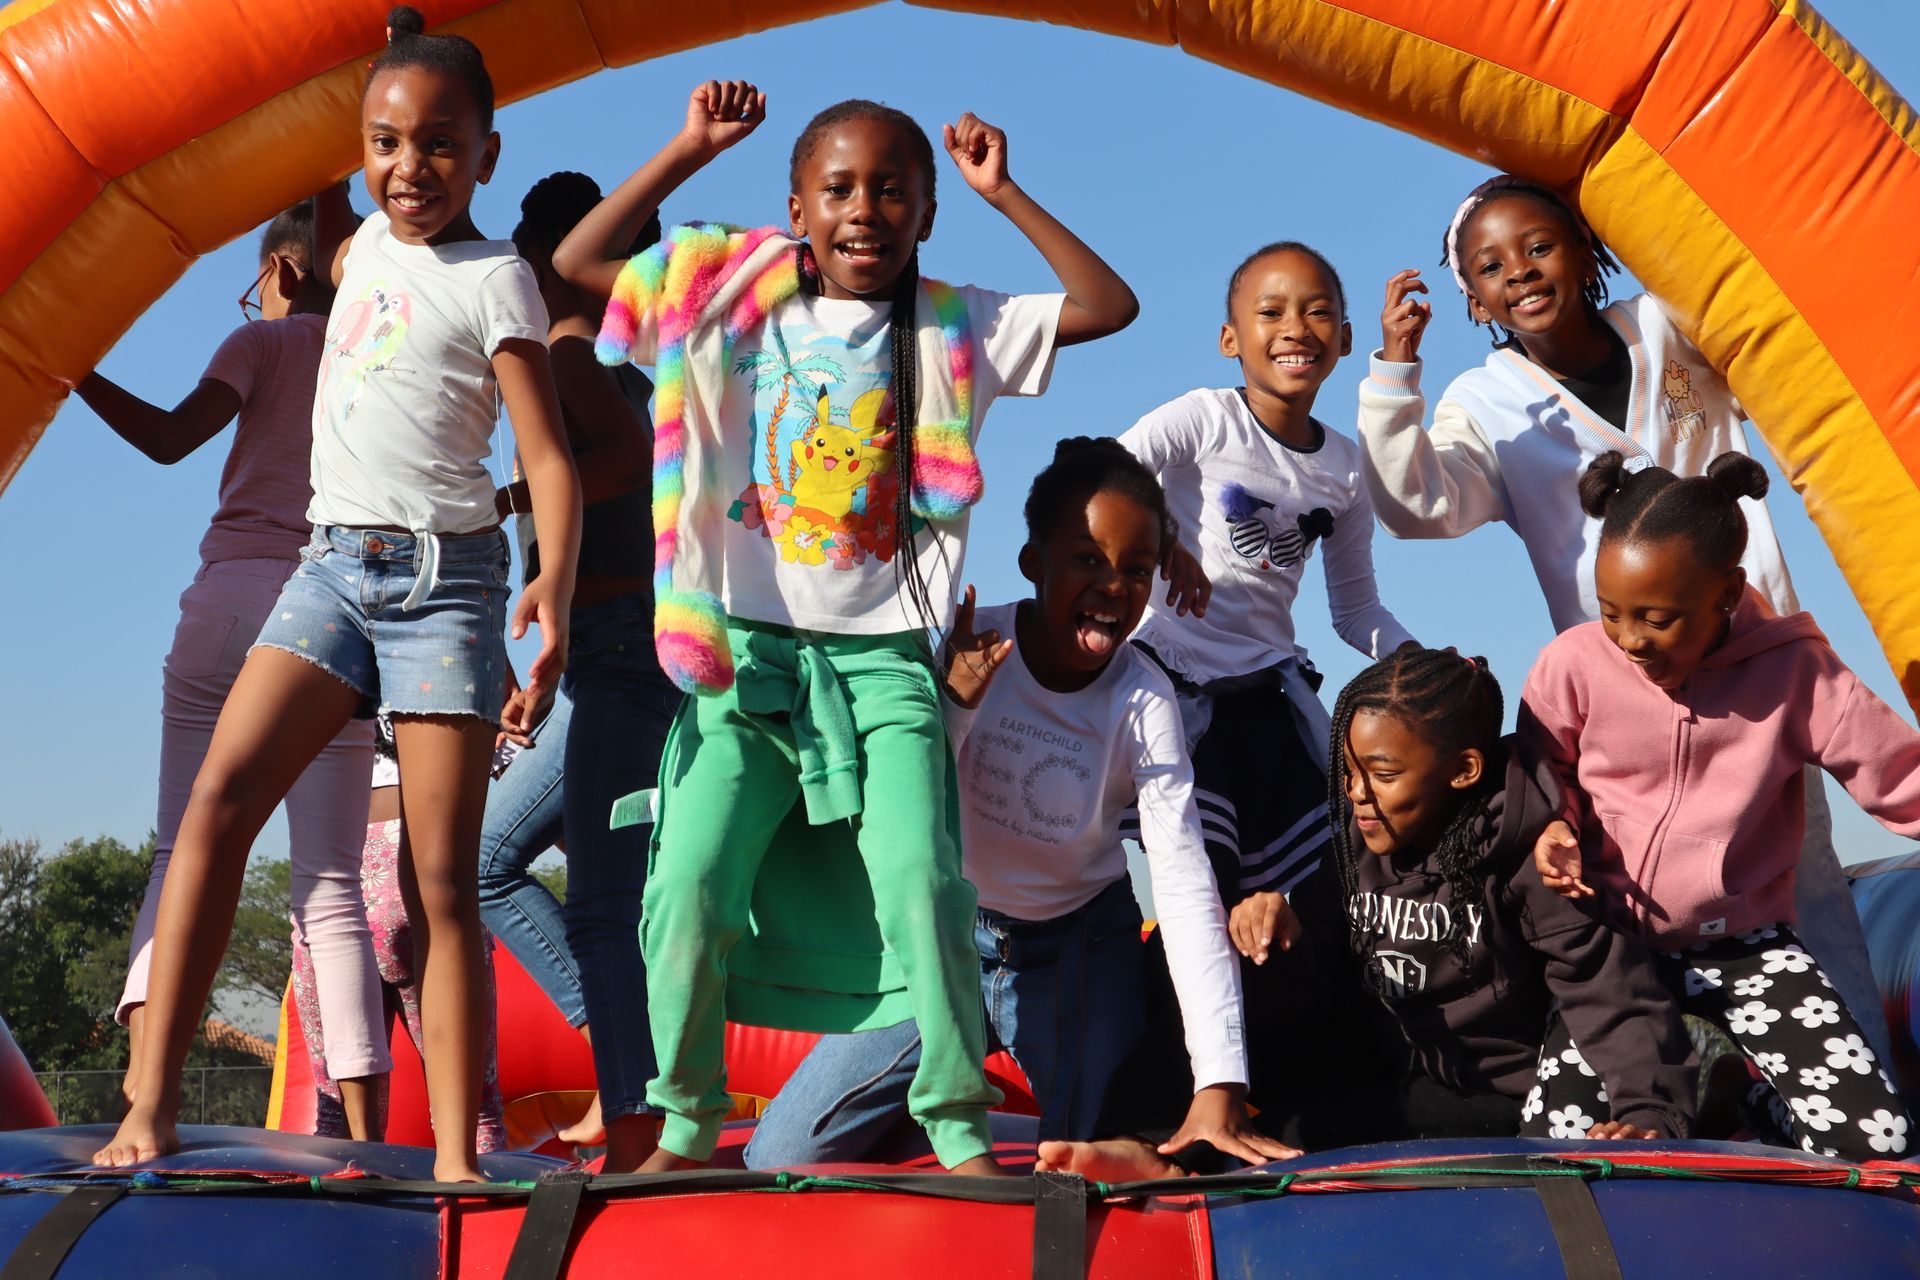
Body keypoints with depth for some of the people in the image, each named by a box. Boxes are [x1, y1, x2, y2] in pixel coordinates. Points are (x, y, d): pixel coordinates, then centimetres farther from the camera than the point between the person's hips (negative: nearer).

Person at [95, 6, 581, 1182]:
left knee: (441, 883, -8)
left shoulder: (495, 277, -2)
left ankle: (456, 1156, -7)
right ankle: (153, 1096, -12)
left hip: (444, 571, -5)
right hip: (333, 562, 5)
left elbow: (551, 461, -10)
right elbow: (313, 210, 40)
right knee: (219, 797, -14)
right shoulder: (366, 246, 14)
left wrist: (554, 589, -27)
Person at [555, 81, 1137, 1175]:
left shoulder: (955, 330, 7)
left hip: (884, 662, -1)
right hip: (746, 653, 1)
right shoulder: (736, 309, 7)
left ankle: (960, 1126, -2)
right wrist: (689, 151, 1)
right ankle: (686, 1125, 6)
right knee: (690, 885, -11)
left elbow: (1110, 307, 1)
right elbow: (574, 266, 4)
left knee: (923, 885, -16)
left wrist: (1003, 193, -2)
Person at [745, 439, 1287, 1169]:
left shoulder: (1144, 701, -16)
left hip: (1076, 952, 0)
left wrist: (1220, 1086, -32)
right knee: (777, 1163, -2)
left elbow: (1184, 880, -24)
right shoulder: (966, 648, -16)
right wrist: (954, 703, -34)